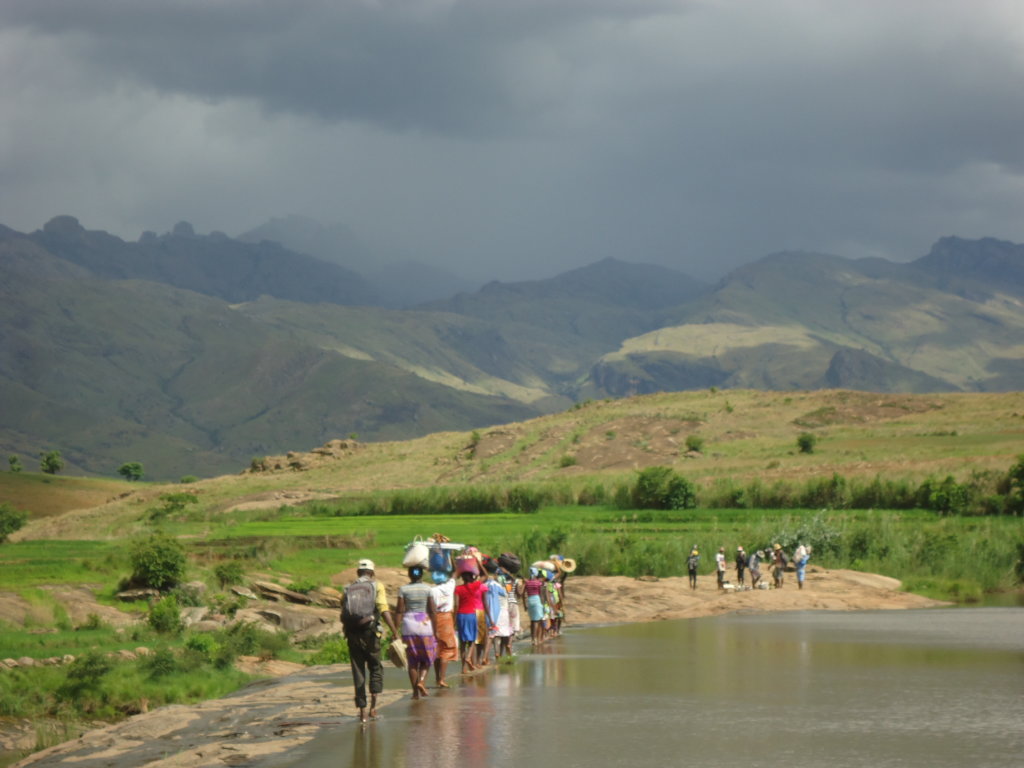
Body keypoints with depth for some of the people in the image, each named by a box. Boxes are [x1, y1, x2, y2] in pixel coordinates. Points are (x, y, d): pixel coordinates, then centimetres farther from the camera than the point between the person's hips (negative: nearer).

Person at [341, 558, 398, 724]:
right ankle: (373, 705, 0)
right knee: (375, 667, 16)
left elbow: (343, 616, 10)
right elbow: (384, 610, -13)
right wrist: (394, 631, -17)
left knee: (358, 673, 9)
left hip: (352, 634, 2)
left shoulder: (348, 589, 10)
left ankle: (362, 711, 5)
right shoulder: (377, 586, 1)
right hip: (370, 634, -2)